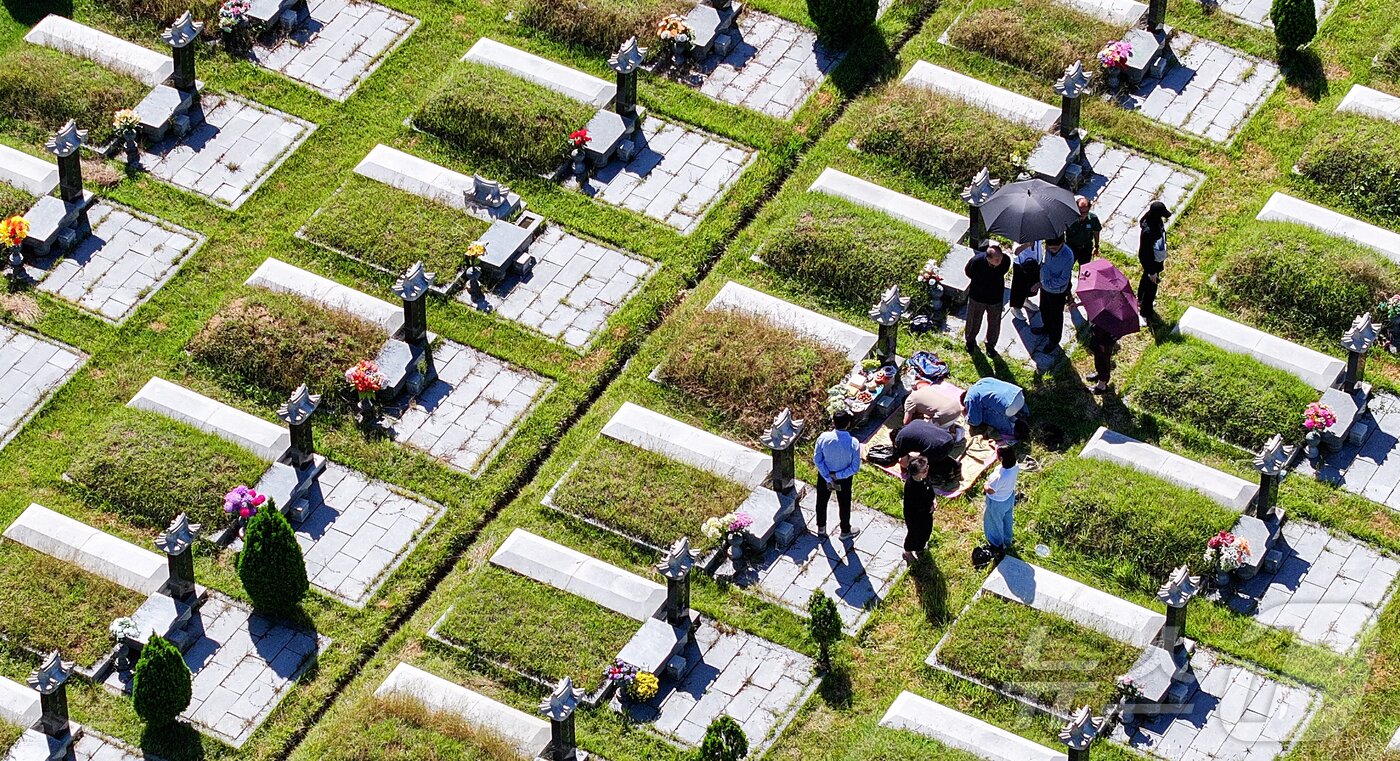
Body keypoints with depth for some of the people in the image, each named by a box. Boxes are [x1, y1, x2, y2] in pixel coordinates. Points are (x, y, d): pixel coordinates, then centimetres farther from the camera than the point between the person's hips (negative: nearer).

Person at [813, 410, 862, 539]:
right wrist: (838, 476, -17)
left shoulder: (823, 438, -25)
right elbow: (855, 467, -22)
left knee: (822, 501, 27)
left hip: (825, 475, 1)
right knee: (844, 505, 23)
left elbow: (817, 459, -17)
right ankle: (845, 531, 43)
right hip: (844, 480, -1)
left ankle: (821, 528, 47)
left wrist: (828, 478, -14)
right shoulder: (853, 443, -29)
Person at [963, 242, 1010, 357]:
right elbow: (967, 271, -10)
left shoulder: (1006, 261, -29)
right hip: (977, 296, -1)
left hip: (996, 297, 1)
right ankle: (970, 340, 54)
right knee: (973, 321, 23)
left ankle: (990, 345, 48)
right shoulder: (976, 261, -36)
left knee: (994, 323, 21)